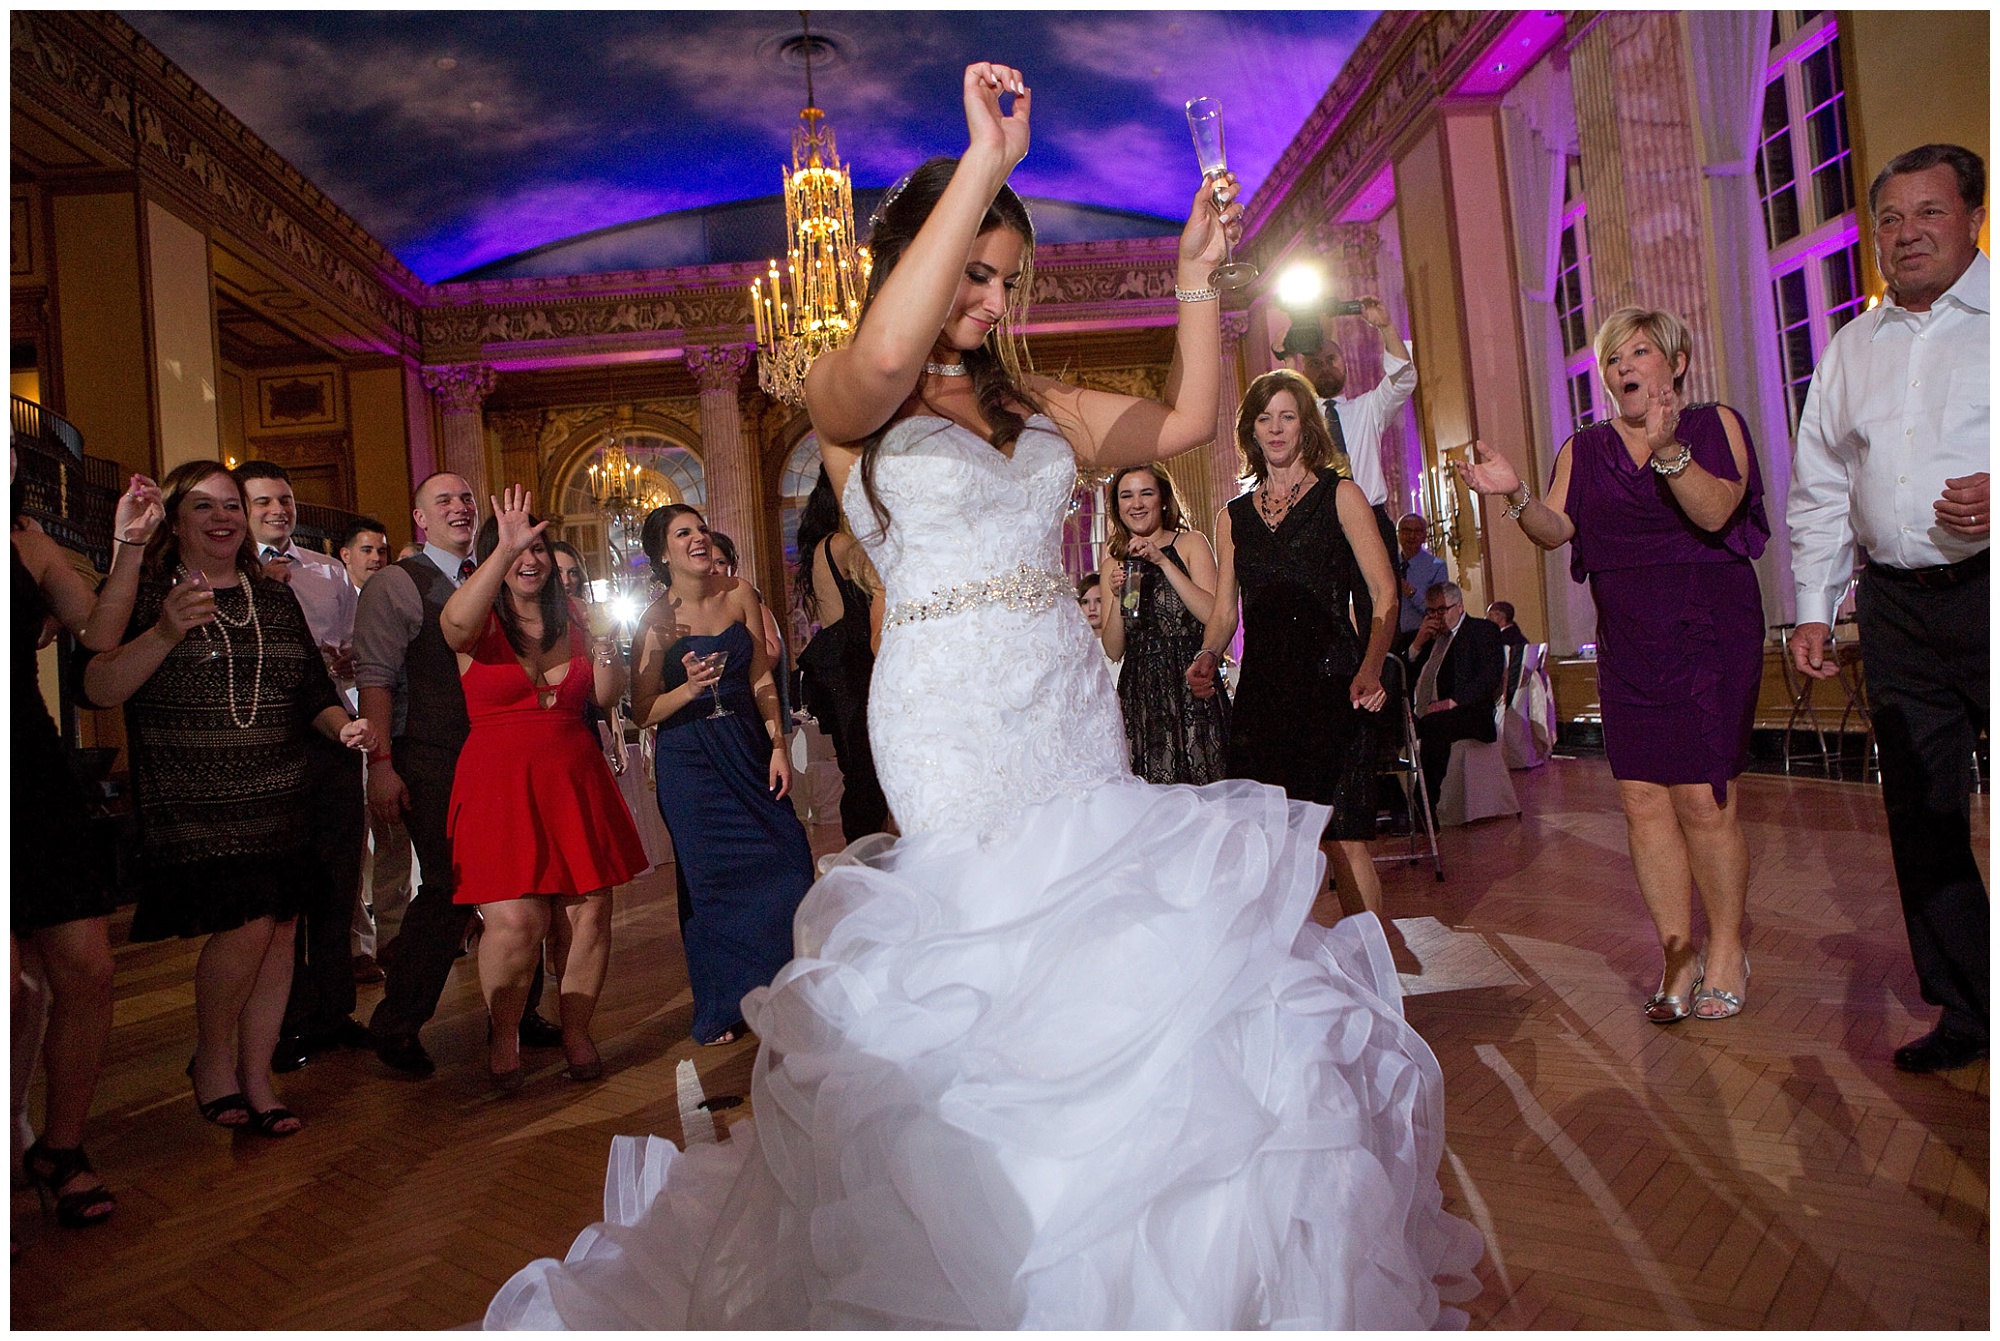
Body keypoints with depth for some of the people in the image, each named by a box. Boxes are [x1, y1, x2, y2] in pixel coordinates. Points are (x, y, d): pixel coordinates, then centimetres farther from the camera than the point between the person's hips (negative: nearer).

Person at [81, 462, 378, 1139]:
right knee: (247, 925, -14)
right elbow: (98, 689, -13)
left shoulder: (277, 600, 15)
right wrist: (166, 632, -27)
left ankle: (256, 1078, 18)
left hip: (278, 802, 5)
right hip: (189, 805, -5)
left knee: (278, 931, 4)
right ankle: (212, 1058, 13)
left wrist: (344, 726, -2)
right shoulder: (145, 595, -1)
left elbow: (313, 691, 18)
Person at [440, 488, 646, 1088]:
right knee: (516, 920, -12)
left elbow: (608, 697, 15)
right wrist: (504, 550, -33)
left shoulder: (571, 614, 13)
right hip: (499, 782, -4)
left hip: (575, 779, 4)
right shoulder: (479, 622, 0)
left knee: (588, 912, 1)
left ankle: (576, 1030, 20)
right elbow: (457, 621, -26)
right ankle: (503, 1034, 13)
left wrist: (605, 651, -3)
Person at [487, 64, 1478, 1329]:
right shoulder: (850, 403, 1)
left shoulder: (1041, 406, 19)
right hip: (952, 708, -5)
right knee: (1008, 920, -14)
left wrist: (1197, 276, 6)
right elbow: (885, 356, -23)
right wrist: (987, 159, -19)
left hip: (1073, 694, 6)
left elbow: (1188, 422, 15)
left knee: (1107, 915, 0)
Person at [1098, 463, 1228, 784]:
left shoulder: (1190, 543, 4)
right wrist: (1118, 598, -8)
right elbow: (1113, 651, 8)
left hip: (1191, 687, -2)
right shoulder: (1113, 558, 12)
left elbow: (1212, 614, -12)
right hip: (1138, 695, 2)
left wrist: (1162, 561, -12)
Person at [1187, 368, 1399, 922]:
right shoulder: (1233, 517, 18)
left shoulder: (1339, 496, 7)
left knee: (1343, 835, -8)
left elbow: (1384, 595, 0)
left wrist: (1370, 668, -18)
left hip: (1330, 683, -4)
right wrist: (1207, 657, -4)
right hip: (1261, 688, 4)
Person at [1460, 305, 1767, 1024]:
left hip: (1710, 630, -3)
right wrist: (1515, 494, -19)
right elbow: (1556, 530, -1)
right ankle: (1677, 953, 11)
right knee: (1642, 798, 0)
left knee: (1703, 796, -6)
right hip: (1626, 642, 3)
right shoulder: (1584, 450, 13)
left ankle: (1726, 950, 12)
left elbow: (1715, 512, -14)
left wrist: (1667, 449, -27)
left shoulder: (1716, 424, 3)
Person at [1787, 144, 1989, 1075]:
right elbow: (1818, 486, 17)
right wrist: (1813, 605, 11)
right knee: (1922, 813, 7)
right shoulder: (1851, 349, 16)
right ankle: (1967, 1009, 20)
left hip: (1987, 587, -4)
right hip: (1901, 605, 4)